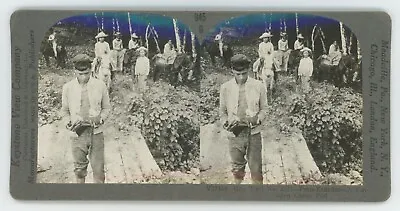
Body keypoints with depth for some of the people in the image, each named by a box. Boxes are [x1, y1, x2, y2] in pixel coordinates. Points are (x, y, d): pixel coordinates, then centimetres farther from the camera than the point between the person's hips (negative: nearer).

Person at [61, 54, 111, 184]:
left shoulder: (100, 86, -3)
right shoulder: (68, 88, -1)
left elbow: (106, 107, 7)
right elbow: (64, 110, 10)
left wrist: (101, 119, -11)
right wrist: (68, 123, -9)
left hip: (96, 133, -1)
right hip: (78, 133, 1)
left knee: (98, 167, 3)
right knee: (79, 167, 12)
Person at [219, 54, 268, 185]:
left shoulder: (258, 86, -4)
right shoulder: (225, 88, -3)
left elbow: (264, 109, 5)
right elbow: (222, 112, 6)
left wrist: (258, 120, -15)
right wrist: (226, 124, -13)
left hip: (254, 133, -1)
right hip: (235, 134, 1)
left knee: (256, 168, 5)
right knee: (237, 167, 12)